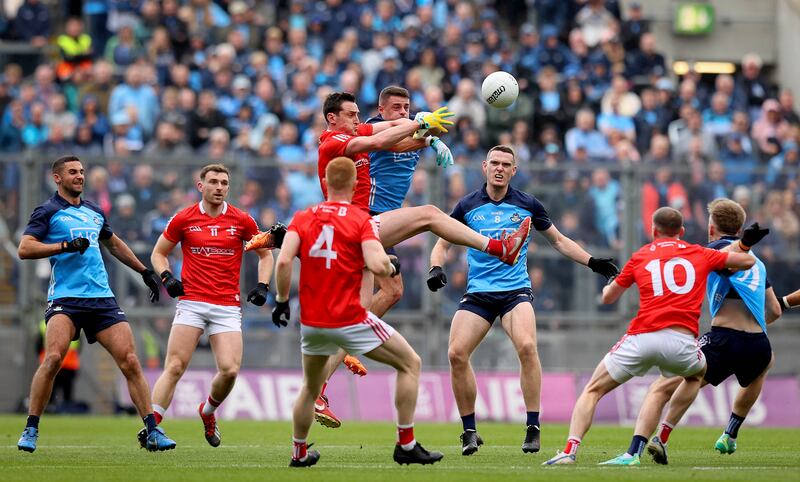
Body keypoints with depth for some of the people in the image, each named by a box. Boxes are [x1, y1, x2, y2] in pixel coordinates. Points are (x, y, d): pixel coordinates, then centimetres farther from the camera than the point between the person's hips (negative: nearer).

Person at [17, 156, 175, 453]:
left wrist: (144, 271, 39)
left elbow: (114, 244, 37)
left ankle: (152, 433, -1)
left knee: (130, 361, -5)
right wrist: (66, 246, -19)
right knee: (53, 358, -23)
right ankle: (30, 431, -11)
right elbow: (24, 249, -10)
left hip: (102, 299, 5)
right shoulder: (48, 212, 2)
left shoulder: (94, 212, 20)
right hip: (65, 298, -5)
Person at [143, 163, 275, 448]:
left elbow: (265, 254, 18)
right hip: (191, 302, -1)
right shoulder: (183, 219, 4)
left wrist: (262, 285, 3)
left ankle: (208, 412, 18)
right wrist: (167, 277, -3)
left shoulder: (242, 221, 5)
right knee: (175, 367, -13)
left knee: (230, 370, -12)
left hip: (228, 306, 1)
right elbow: (158, 253, 16)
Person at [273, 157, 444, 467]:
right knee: (410, 363, 10)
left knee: (310, 388, 27)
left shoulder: (303, 218, 4)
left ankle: (299, 453, 32)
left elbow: (283, 261, -9)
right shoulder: (361, 220, -6)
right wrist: (392, 267, 2)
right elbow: (376, 265, -20)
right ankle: (406, 445, 6)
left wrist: (282, 301, 2)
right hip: (349, 321, -5)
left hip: (311, 322, 5)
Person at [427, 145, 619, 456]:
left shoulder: (527, 205, 6)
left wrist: (592, 262, 7)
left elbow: (559, 241, 17)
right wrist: (436, 268, -8)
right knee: (456, 353, -15)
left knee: (526, 346, -27)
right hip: (477, 293, 1)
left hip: (516, 290, -1)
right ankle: (469, 431, 2)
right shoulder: (467, 206, 5)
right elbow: (442, 244, 13)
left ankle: (533, 428, -18)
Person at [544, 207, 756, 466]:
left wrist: (610, 283, 50)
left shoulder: (641, 256, 17)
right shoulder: (700, 254, 16)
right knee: (698, 374, 34)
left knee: (592, 391, 13)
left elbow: (607, 297, 26)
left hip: (641, 338, 0)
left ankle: (569, 452, -9)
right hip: (682, 342, 1)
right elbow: (748, 261, 25)